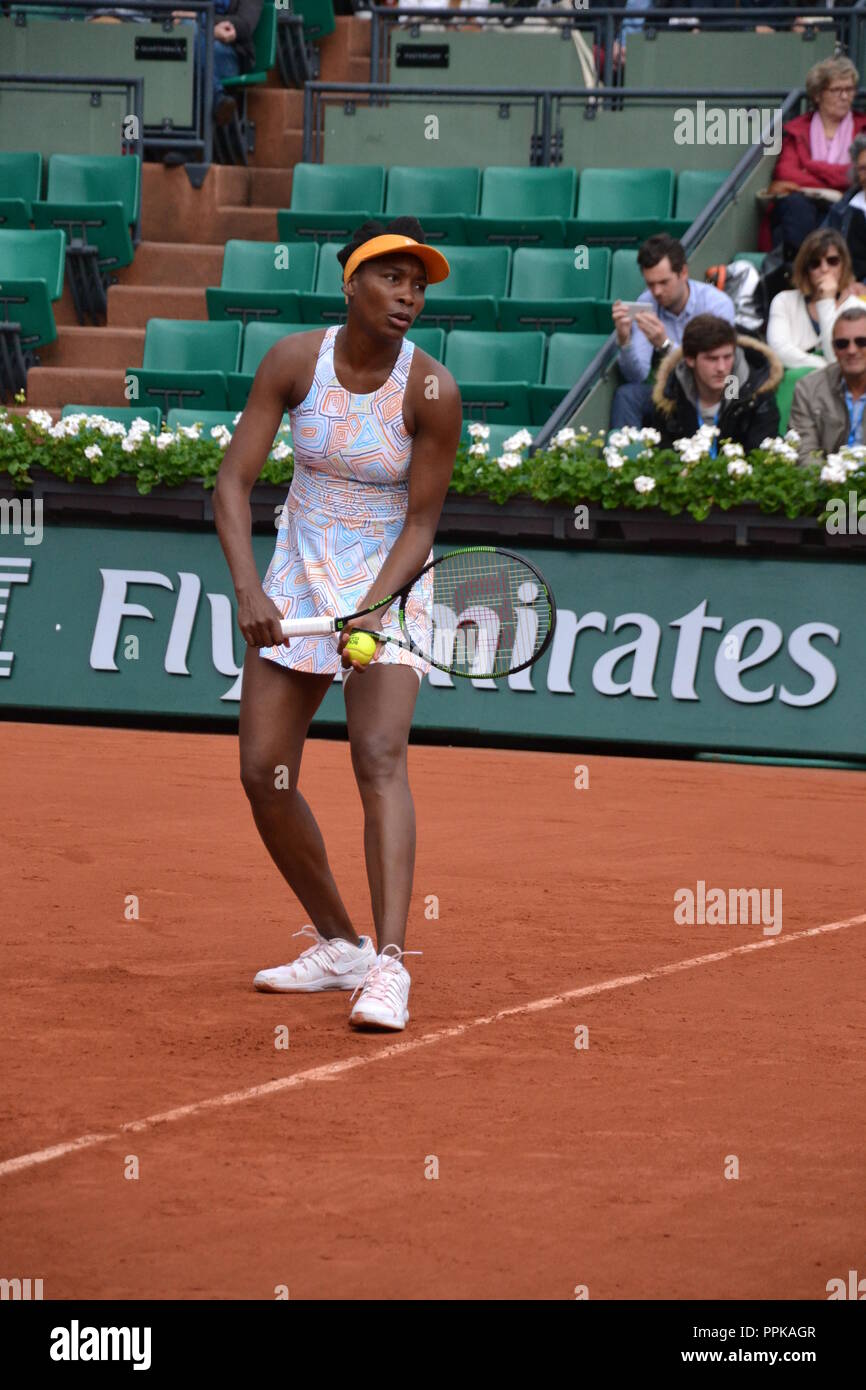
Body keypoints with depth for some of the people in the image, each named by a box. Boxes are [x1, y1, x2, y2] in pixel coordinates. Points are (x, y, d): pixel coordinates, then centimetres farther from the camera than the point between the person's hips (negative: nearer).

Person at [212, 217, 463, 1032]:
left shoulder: (431, 392, -16)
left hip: (391, 588, -4)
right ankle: (336, 947, 19)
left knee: (378, 754, -24)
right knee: (263, 773, 1)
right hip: (296, 585, 4)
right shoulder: (293, 362, -10)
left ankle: (388, 965, -33)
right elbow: (232, 483, -10)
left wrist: (372, 610, -25)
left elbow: (421, 522, -10)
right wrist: (248, 589, -25)